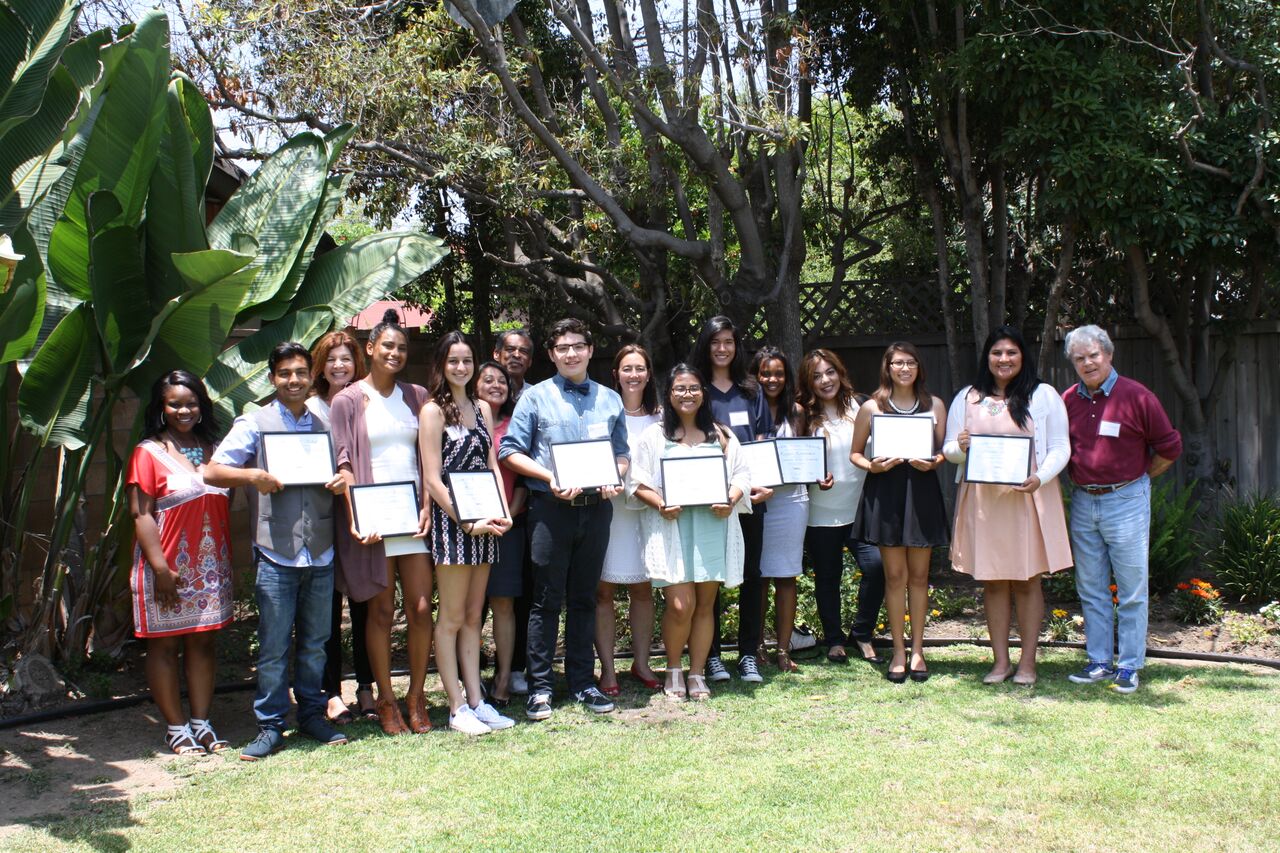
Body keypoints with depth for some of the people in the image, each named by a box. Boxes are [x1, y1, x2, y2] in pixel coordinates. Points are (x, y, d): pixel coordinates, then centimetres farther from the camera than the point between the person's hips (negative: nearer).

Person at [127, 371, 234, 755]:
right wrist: (160, 567, -18)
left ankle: (201, 722, 18)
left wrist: (228, 561, 10)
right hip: (168, 568, -5)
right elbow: (140, 514, -11)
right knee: (165, 646, 4)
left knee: (203, 643, 9)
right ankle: (176, 727, 14)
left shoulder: (211, 450, 11)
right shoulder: (148, 452, -5)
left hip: (210, 567, 5)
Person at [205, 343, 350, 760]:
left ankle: (312, 714, 23)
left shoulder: (324, 425, 14)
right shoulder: (253, 423, 3)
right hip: (275, 554, -3)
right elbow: (213, 471, 0)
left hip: (321, 553, 4)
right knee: (273, 647, 0)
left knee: (314, 642, 11)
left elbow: (340, 469, 23)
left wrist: (343, 482, -1)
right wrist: (252, 476, -19)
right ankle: (270, 726, 10)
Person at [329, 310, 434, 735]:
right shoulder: (347, 401, 3)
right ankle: (386, 700, 14)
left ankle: (416, 697, 13)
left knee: (420, 608, 0)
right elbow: (343, 463, -2)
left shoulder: (416, 396, 12)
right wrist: (354, 518, -13)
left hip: (413, 512, 3)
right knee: (381, 611, 3)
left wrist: (427, 506, -2)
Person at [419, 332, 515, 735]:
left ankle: (476, 701, 15)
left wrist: (503, 512, -1)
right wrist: (467, 523, -15)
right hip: (451, 520, -6)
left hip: (483, 522, 6)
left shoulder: (483, 408, 14)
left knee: (473, 616, 10)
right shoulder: (433, 411, -4)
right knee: (452, 618, -1)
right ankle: (457, 708, 5)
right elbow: (432, 479, -10)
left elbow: (492, 465, 14)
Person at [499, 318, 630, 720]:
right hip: (551, 507, -3)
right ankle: (539, 686, 8)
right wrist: (549, 478, -16)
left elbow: (622, 452, 16)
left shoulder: (610, 400, 12)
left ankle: (582, 681, 21)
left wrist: (615, 478, -5)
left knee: (584, 598, 12)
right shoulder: (536, 397, 1)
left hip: (596, 507, 3)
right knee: (547, 599, 0)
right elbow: (510, 450, -3)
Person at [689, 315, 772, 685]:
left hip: (750, 496, 3)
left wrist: (764, 482, -6)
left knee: (751, 573, 4)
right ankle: (711, 654, 8)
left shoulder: (751, 391, 15)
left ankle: (749, 654, 12)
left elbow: (763, 443, 11)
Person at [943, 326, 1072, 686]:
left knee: (1027, 581, 3)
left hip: (1027, 498, -2)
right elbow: (949, 449, 12)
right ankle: (1000, 661, 15)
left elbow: (1060, 448, 0)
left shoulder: (1044, 396, 3)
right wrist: (960, 448, -12)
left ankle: (1027, 662, 12)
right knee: (992, 581, 6)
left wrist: (1039, 478, -18)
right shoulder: (967, 398, 11)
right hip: (982, 499, 2)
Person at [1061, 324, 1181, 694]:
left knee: (1131, 590, 1)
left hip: (1125, 501, -5)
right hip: (1082, 502, 5)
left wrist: (1137, 479, 5)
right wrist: (1080, 478, 9)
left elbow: (1169, 447, 0)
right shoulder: (1068, 400, 5)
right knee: (1091, 590, 10)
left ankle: (1129, 667, 9)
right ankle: (1099, 662, 19)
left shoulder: (1136, 396, -8)